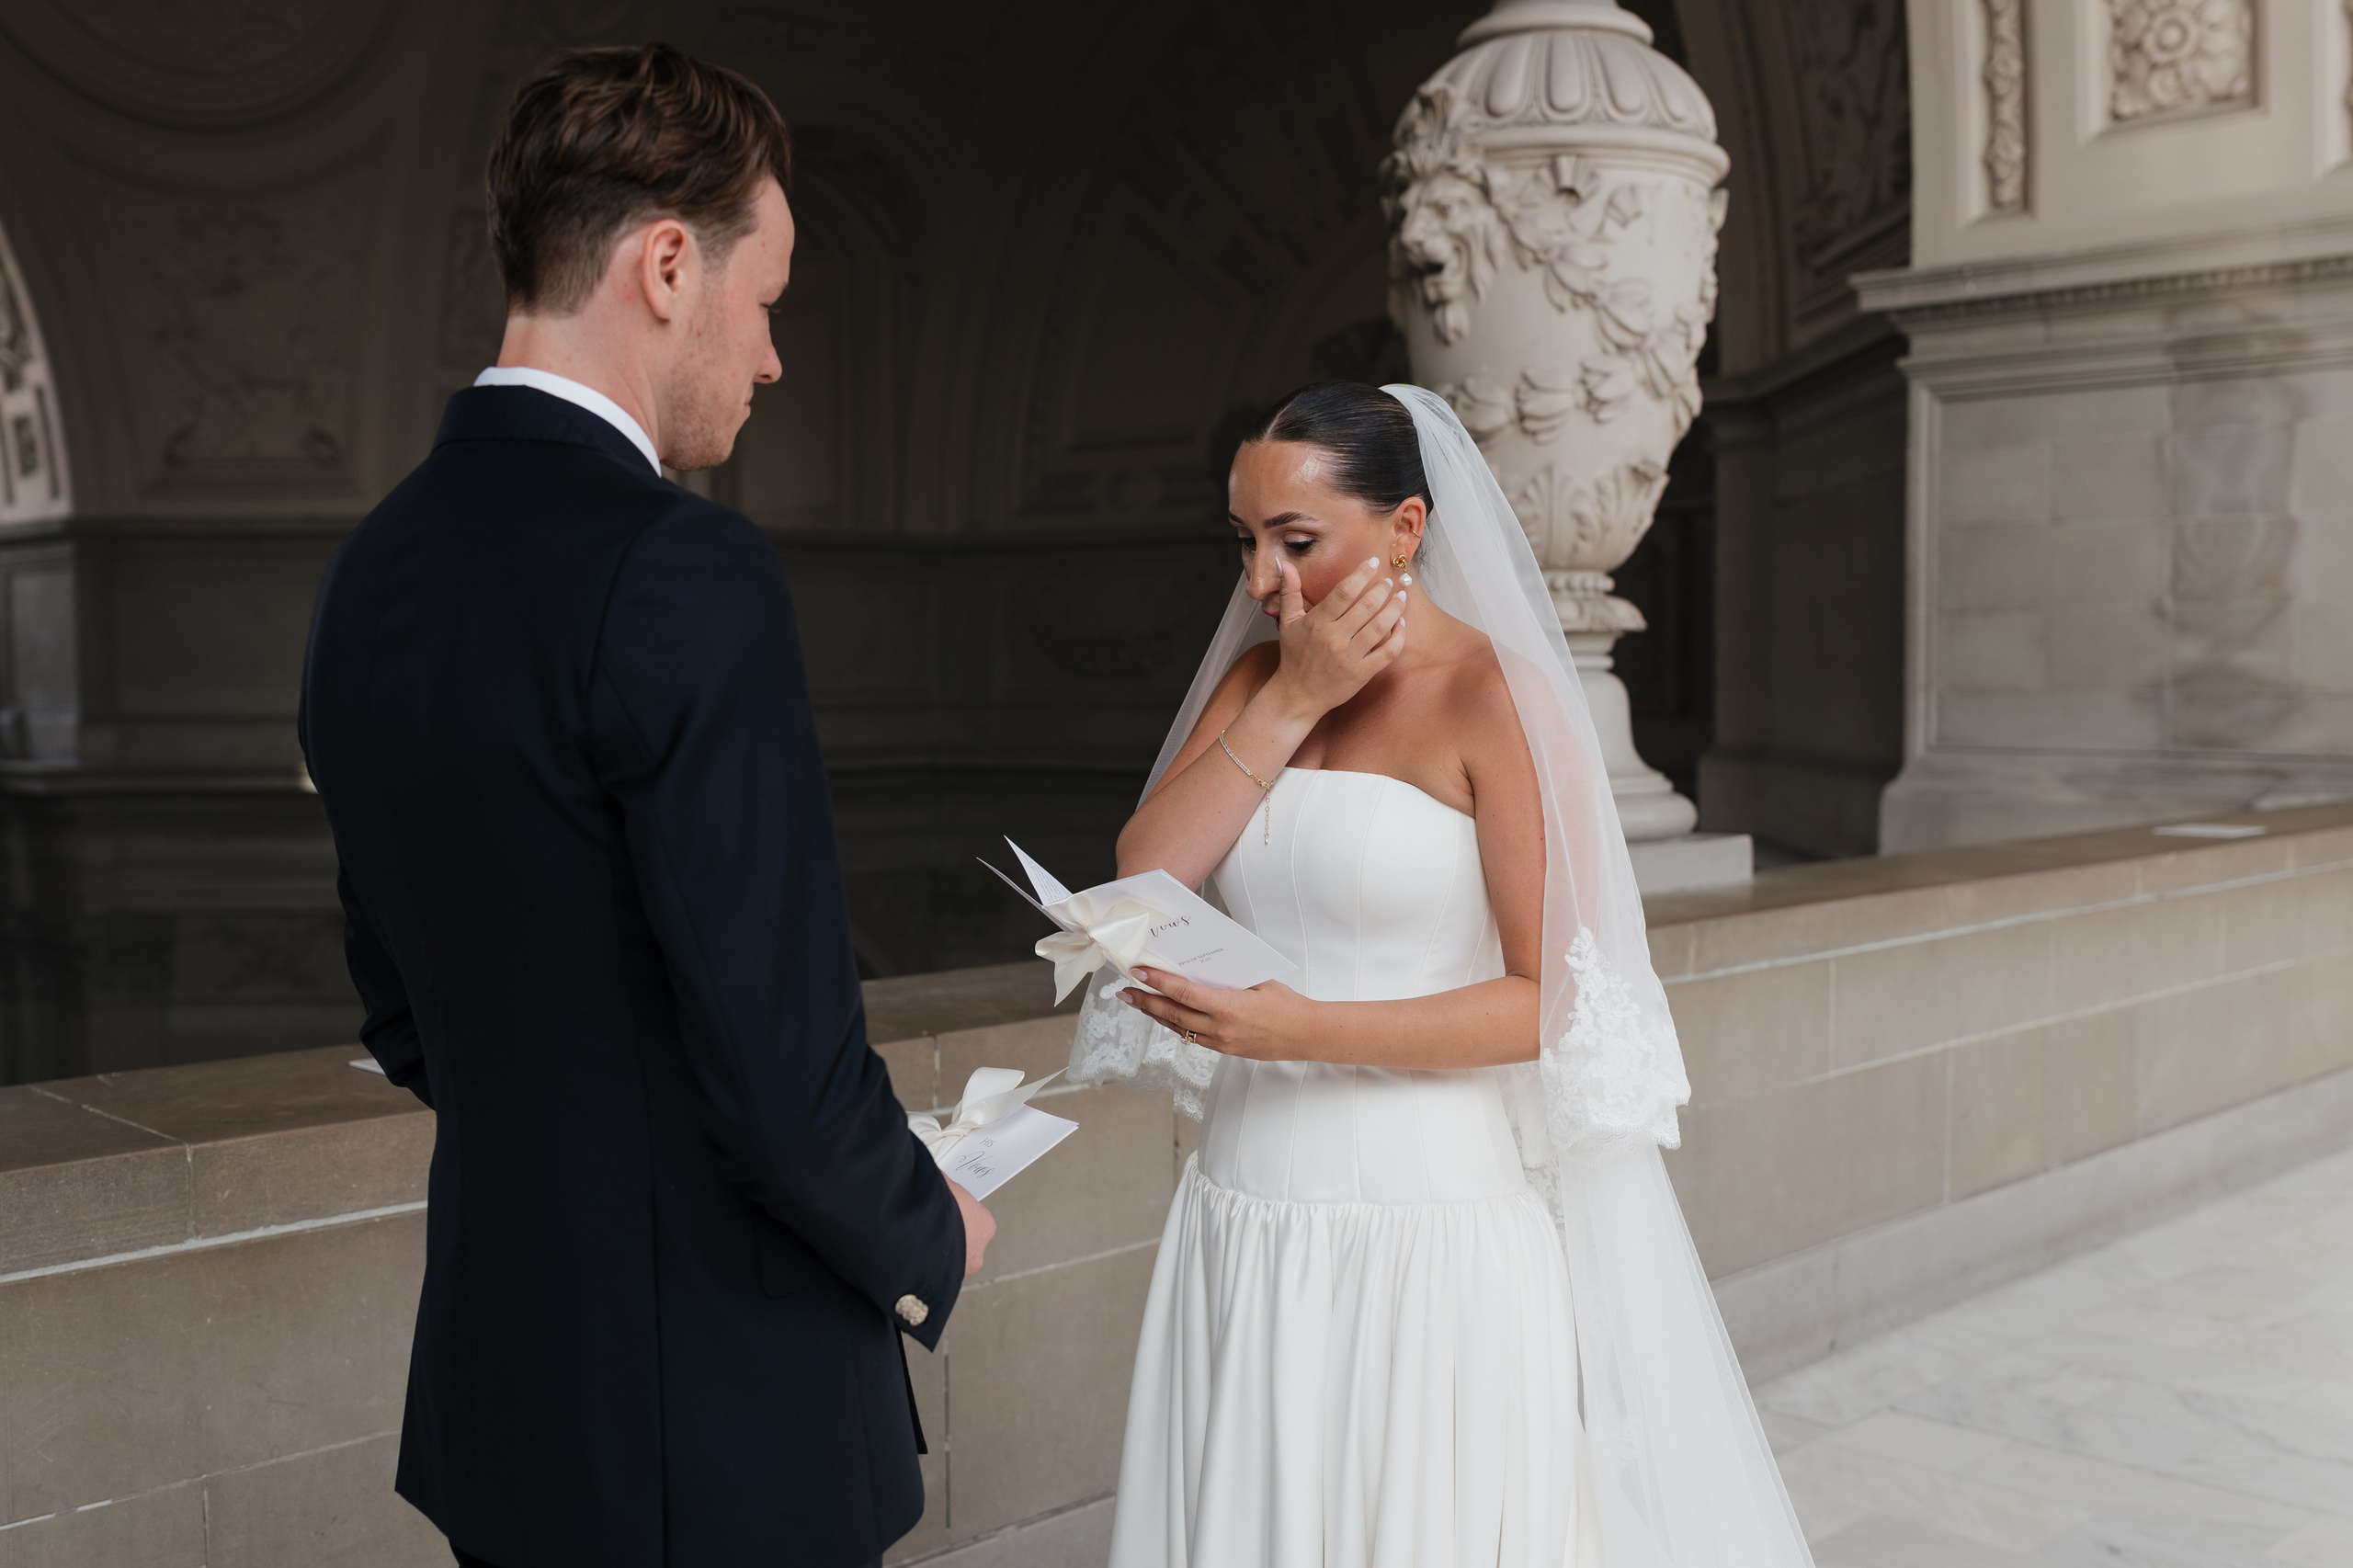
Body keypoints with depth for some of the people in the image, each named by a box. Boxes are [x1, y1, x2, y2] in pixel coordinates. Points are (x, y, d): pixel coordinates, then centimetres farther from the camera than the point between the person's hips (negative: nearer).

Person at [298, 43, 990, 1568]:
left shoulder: (372, 572, 2)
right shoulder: (684, 576, -23)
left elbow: (407, 1018, 11)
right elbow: (781, 1072, -24)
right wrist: (925, 1242, -5)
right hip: (719, 1437, -7)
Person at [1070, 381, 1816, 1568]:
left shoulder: (1494, 693, -9)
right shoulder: (1256, 677, 9)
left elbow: (1550, 1000, -12)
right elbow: (1140, 881, -4)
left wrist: (1306, 1031, -21)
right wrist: (1291, 704, -9)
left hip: (1432, 1234, -5)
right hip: (1246, 1226, 5)